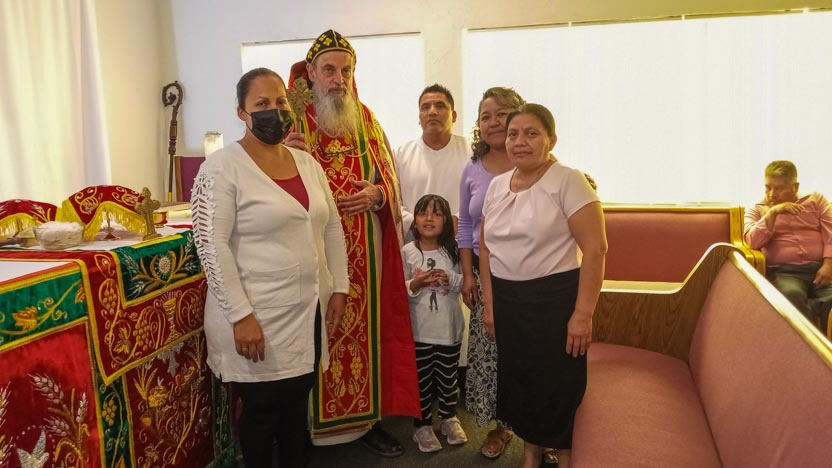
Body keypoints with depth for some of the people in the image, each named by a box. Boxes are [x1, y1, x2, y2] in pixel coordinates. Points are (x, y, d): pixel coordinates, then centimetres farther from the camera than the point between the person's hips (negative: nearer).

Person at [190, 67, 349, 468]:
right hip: (258, 319, -6)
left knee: (297, 405, 18)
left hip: (307, 312, 6)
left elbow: (332, 229, 14)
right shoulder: (222, 167, -11)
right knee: (263, 410, 9)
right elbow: (211, 245, -17)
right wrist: (241, 316, -20)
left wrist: (338, 289, 8)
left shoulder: (307, 163, 9)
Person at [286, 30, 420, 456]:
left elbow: (389, 177, 11)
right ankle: (309, 425, 18)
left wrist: (375, 194, -10)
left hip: (364, 250, 4)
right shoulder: (291, 118, -2)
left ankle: (365, 418, 24)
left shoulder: (366, 119, 10)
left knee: (363, 328, 10)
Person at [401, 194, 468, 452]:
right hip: (419, 330, -2)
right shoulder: (407, 252, -6)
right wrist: (415, 284, -22)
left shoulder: (453, 251, -1)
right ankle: (423, 424, 25)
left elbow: (465, 283, 2)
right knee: (421, 379, 9)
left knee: (448, 378, 16)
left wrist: (450, 279, -16)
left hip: (449, 328, 2)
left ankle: (449, 418, 35)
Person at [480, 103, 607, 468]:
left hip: (555, 298, -5)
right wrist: (489, 304, 10)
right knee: (519, 378, 15)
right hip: (507, 300, 6)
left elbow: (595, 248, -16)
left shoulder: (568, 181, -11)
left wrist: (582, 314, -19)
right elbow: (486, 247, 12)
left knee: (559, 384, 5)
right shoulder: (496, 185, 7)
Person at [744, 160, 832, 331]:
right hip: (784, 272, -1)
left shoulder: (816, 200, 19)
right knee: (791, 295, -36)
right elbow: (753, 242, -1)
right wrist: (772, 212, -8)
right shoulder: (756, 210, 16)